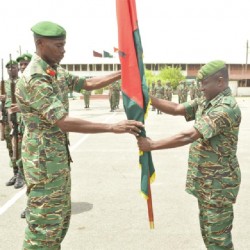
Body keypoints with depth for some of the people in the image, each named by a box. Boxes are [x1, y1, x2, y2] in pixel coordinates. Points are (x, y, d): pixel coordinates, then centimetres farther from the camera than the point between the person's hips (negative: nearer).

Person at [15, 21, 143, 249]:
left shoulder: (56, 72, 8)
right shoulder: (34, 79, -23)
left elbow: (88, 84, 15)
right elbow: (63, 122, -30)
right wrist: (113, 127, -33)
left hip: (59, 155, 10)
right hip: (44, 158, -10)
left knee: (60, 216, 20)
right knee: (45, 222, 1)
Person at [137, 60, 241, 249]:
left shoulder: (226, 108, -23)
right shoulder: (205, 102, 8)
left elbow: (188, 136, -29)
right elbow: (176, 109, 3)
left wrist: (152, 145, -24)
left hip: (219, 182, -9)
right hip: (206, 180, 9)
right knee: (208, 230, 21)